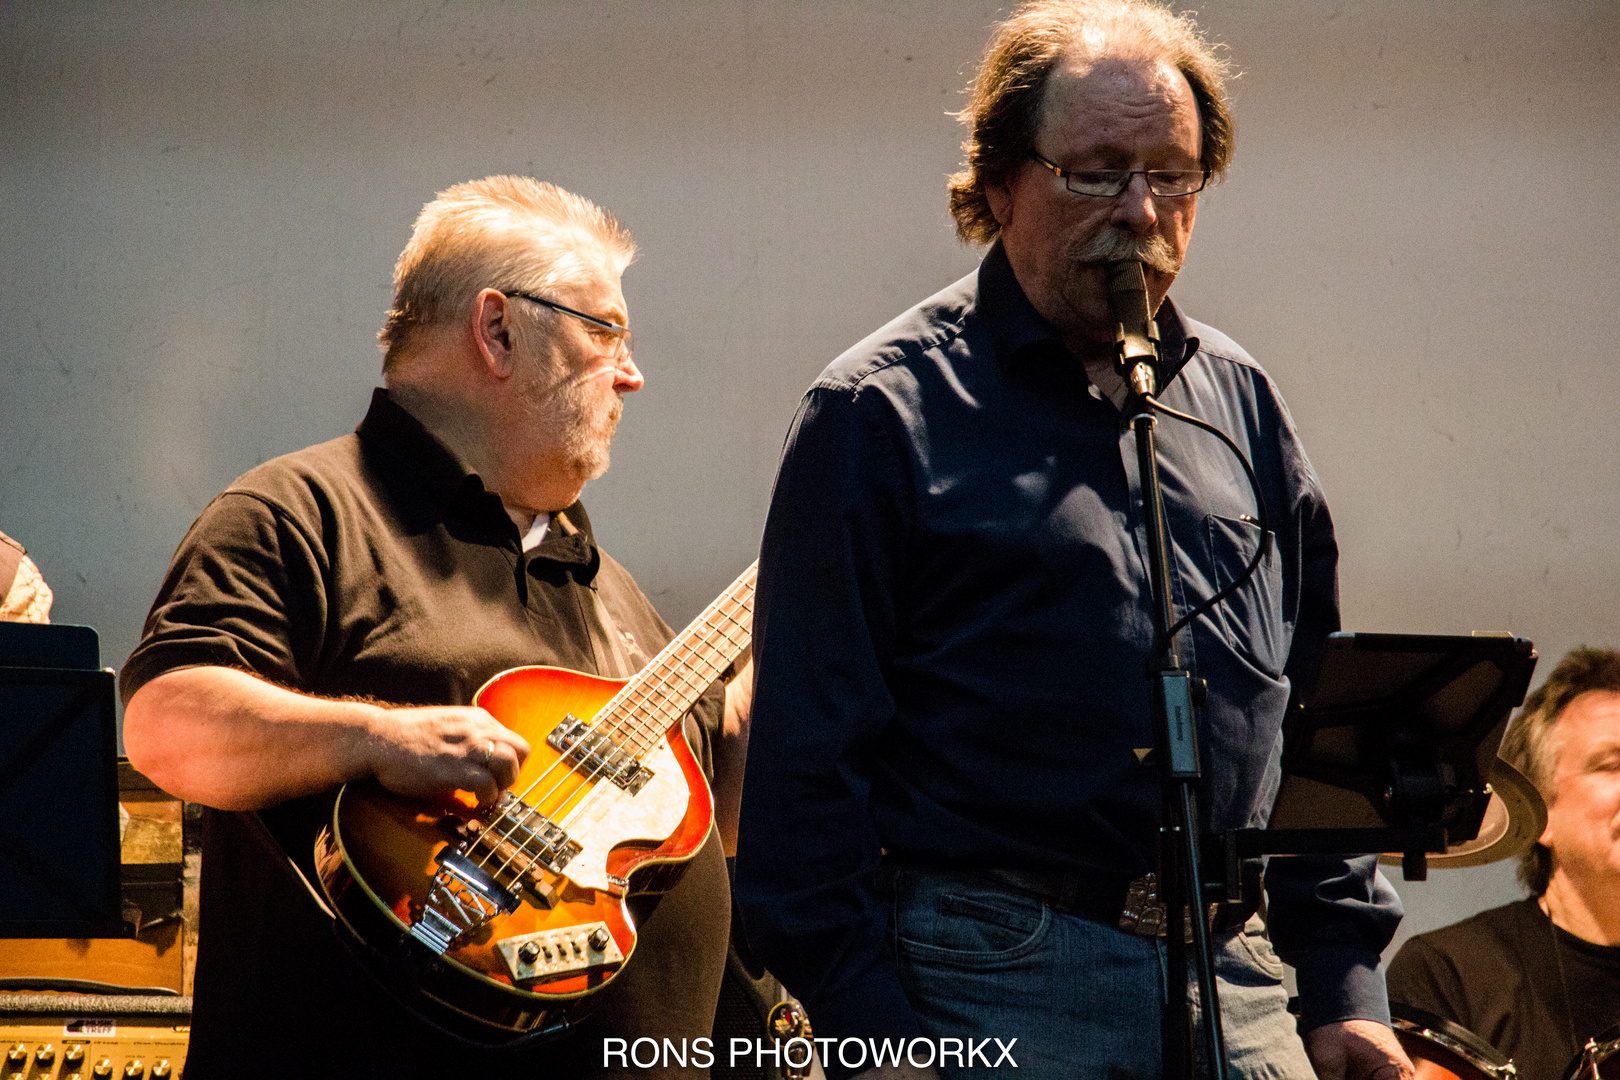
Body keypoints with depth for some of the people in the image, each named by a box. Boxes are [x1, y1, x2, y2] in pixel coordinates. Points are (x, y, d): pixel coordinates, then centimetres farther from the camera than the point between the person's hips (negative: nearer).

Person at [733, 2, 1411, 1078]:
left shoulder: (1240, 403, 15)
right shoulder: (883, 413, -2)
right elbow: (809, 756, -6)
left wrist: (1348, 986, 11)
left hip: (1233, 979, 5)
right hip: (991, 979, -5)